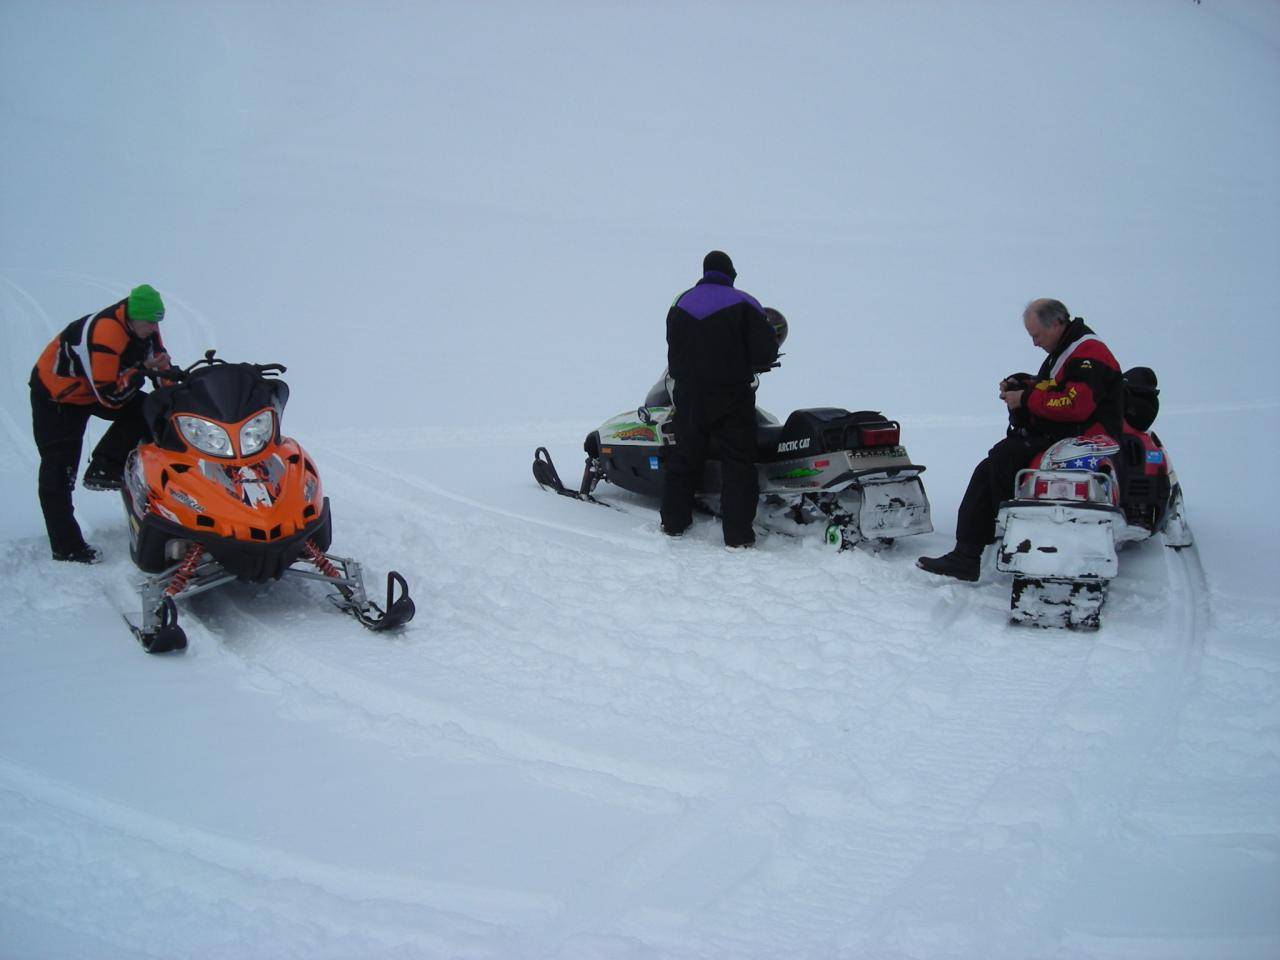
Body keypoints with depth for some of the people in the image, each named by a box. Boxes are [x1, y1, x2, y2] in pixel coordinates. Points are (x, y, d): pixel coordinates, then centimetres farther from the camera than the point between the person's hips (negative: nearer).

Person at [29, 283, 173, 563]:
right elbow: (110, 396, -36)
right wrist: (142, 369, -30)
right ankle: (65, 546, -6)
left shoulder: (143, 327, -12)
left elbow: (160, 360, 5)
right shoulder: (105, 335, -37)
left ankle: (102, 470, -9)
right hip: (56, 394, -8)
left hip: (96, 389, 8)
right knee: (59, 469, -9)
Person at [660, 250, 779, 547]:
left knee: (685, 458, 17)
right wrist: (752, 365, 10)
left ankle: (673, 522, 23)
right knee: (737, 464, 0)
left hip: (688, 397, 4)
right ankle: (738, 534, -3)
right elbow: (765, 350, -10)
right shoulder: (743, 305, -6)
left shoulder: (681, 305, 7)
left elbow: (674, 354, 13)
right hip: (732, 397, -4)